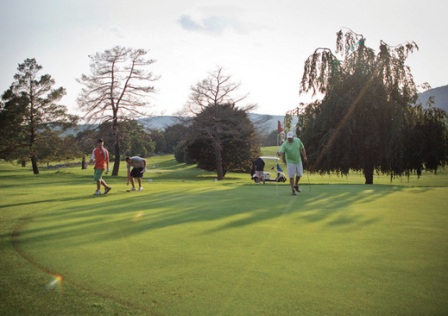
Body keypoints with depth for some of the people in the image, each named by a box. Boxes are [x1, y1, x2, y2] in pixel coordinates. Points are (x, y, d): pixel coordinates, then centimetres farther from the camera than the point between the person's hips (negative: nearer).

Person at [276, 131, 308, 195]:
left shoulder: (298, 140, -8)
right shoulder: (284, 144, -20)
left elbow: (302, 148, 5)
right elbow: (281, 152, -31)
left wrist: (304, 157, 4)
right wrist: (279, 153, -54)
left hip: (298, 160, 4)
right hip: (290, 161, -4)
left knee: (299, 174, 12)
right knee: (291, 176, -6)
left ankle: (296, 185, 38)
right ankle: (293, 190, 2)